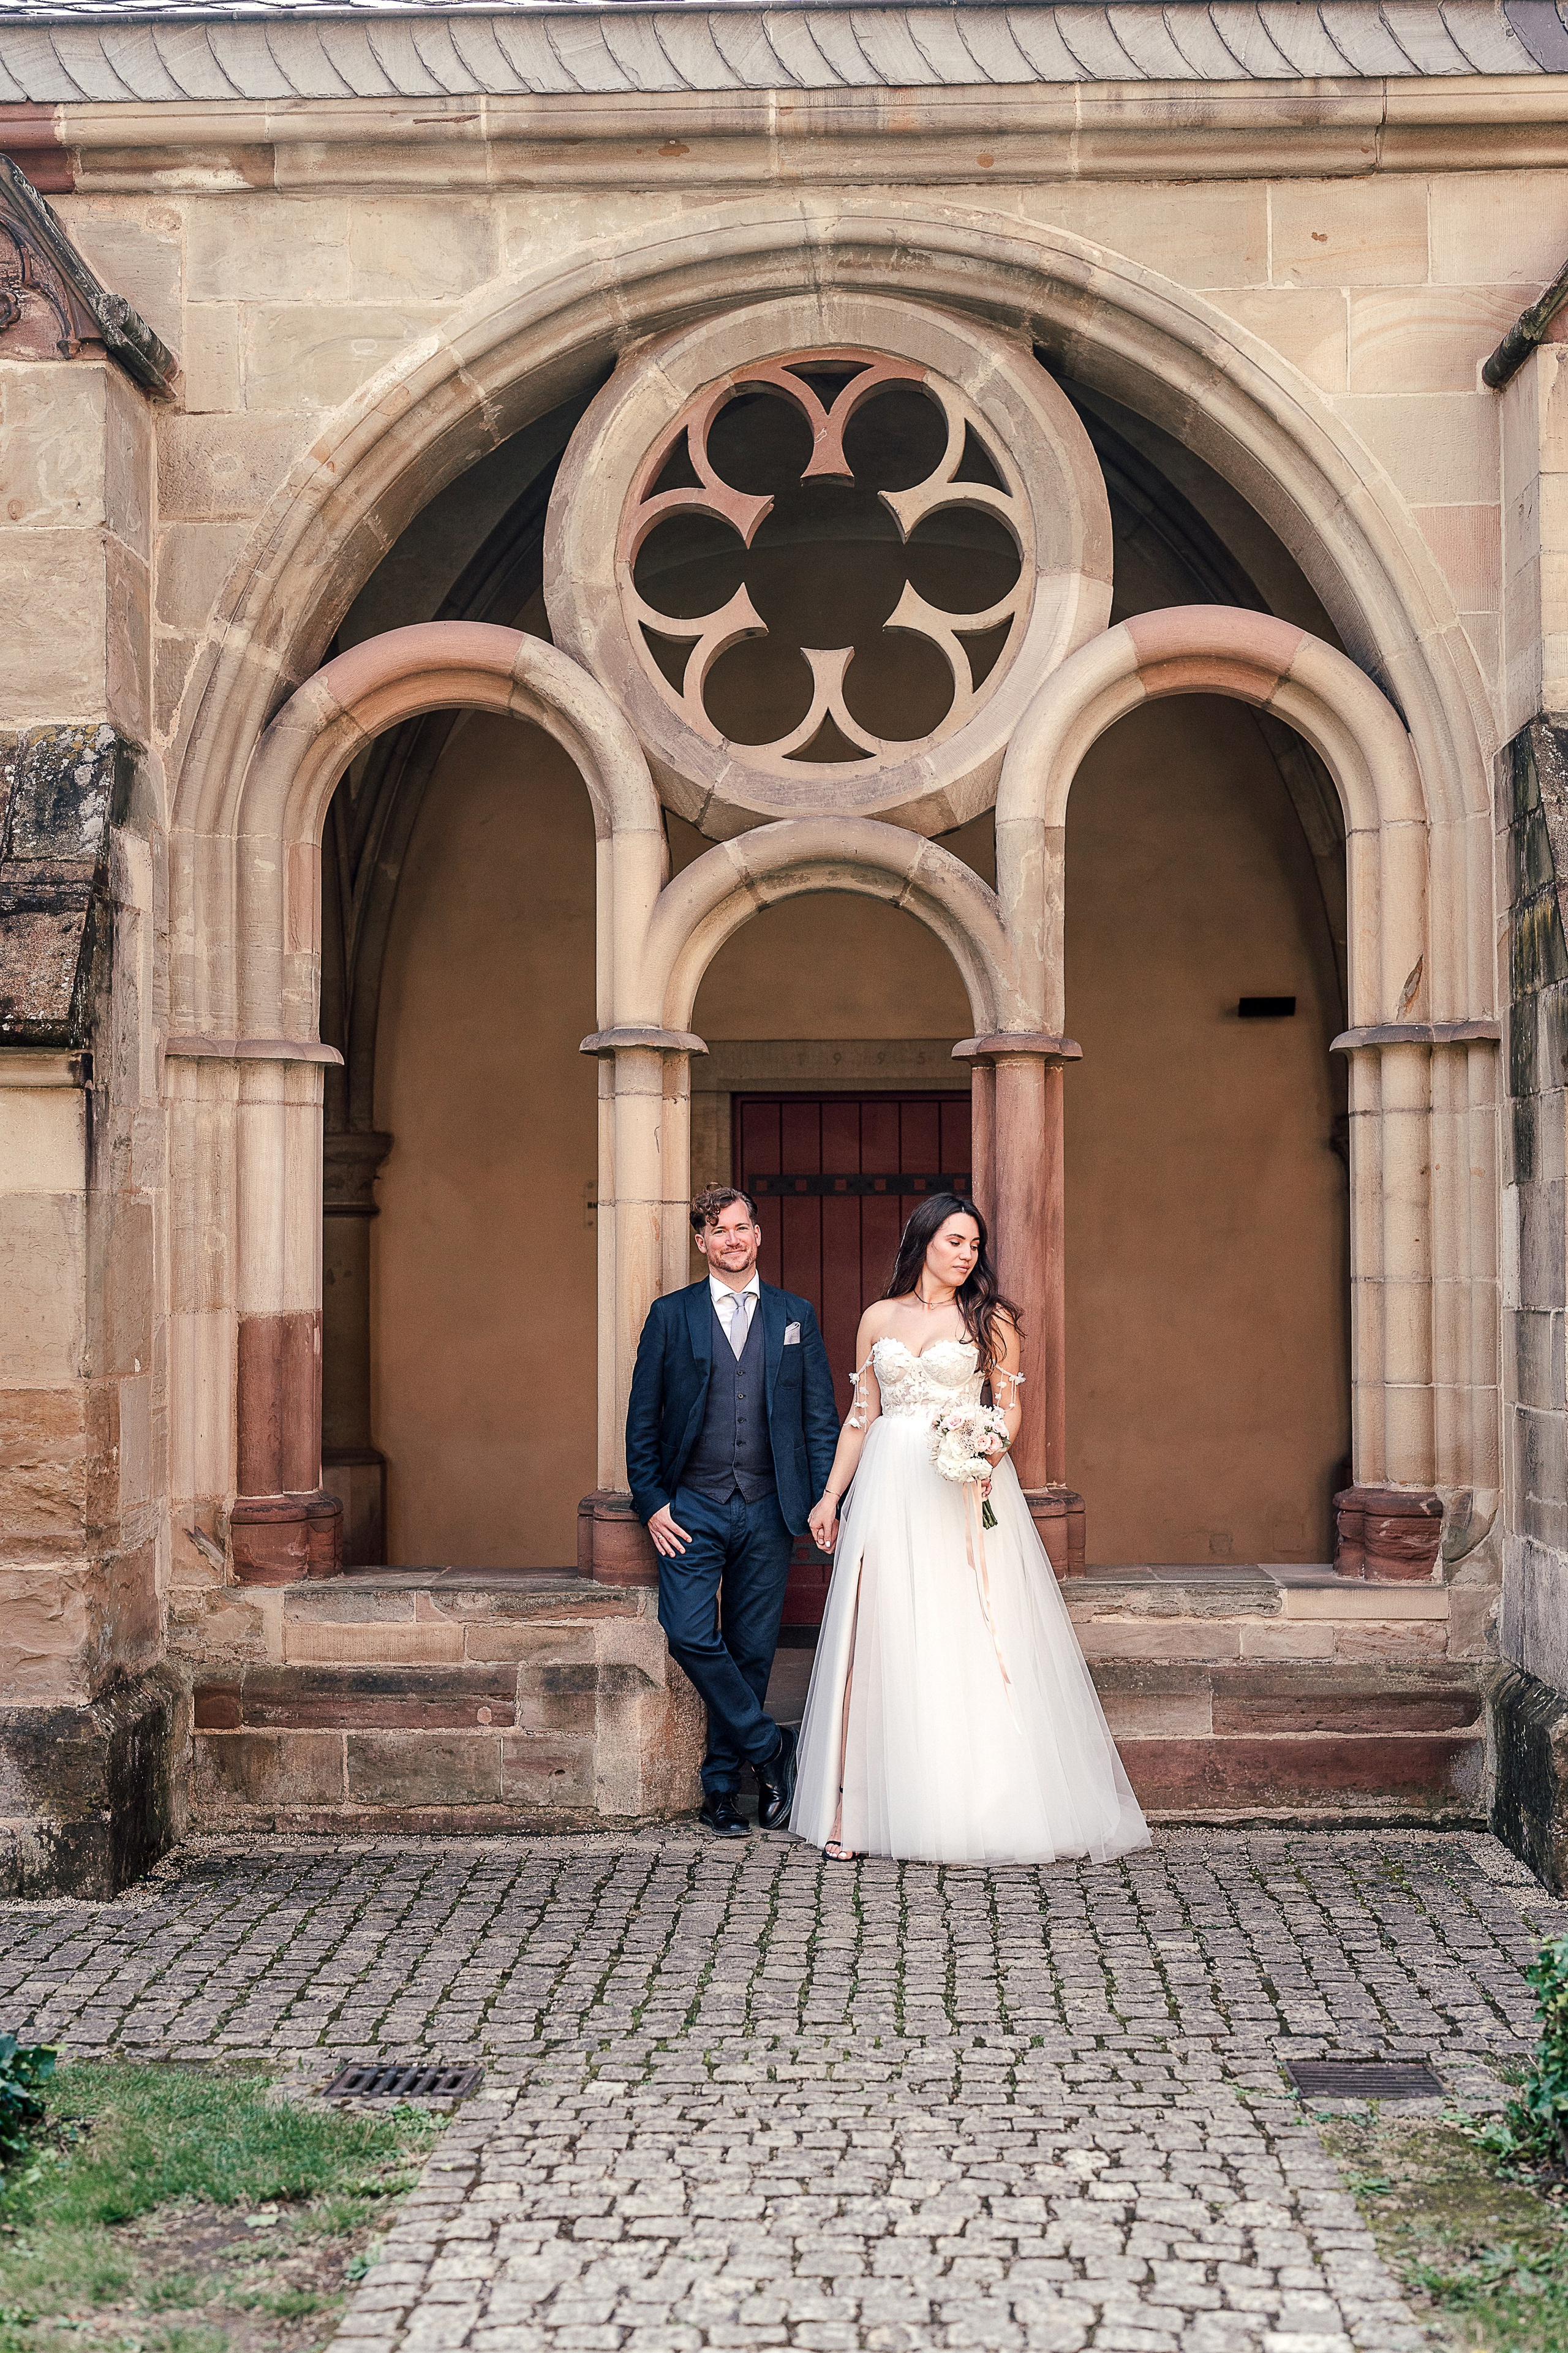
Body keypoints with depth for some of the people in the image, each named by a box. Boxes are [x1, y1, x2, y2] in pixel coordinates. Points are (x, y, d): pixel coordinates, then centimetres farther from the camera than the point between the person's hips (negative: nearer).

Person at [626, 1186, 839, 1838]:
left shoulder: (796, 1316, 9)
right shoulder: (671, 1315, 5)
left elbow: (821, 1418, 8)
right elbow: (643, 1419, 4)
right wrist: (651, 1503, -4)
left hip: (767, 1512, 1)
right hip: (692, 1508, -1)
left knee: (751, 1651, 4)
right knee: (690, 1637, -16)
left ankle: (721, 1786, 16)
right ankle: (768, 1744, 3)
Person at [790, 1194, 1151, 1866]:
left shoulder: (991, 1320, 6)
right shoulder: (879, 1319, 12)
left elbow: (1011, 1407, 3)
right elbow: (860, 1415, 15)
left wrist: (990, 1453, -18)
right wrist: (830, 1496, 11)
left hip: (965, 1487, -2)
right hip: (890, 1489, 2)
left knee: (971, 1640, -4)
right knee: (883, 1644, -1)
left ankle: (983, 1806, 2)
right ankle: (857, 1812, 0)